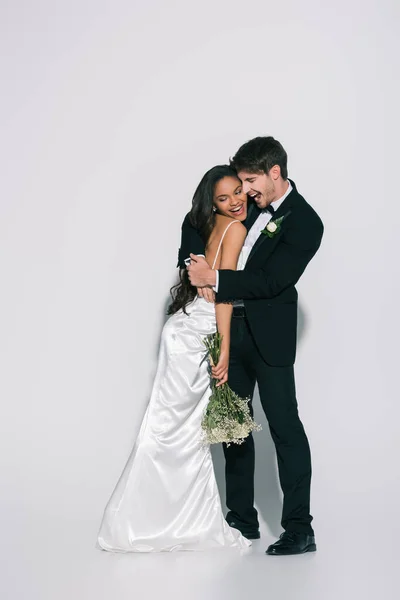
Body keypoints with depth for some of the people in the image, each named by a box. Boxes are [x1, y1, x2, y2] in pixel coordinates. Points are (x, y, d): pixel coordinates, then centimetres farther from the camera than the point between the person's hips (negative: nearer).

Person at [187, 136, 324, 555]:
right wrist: (198, 266, 5)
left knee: (285, 425, -4)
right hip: (231, 327, 8)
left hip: (268, 335, -8)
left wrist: (215, 279, -21)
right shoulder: (253, 204, 6)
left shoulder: (304, 223, -15)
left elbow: (271, 282, -21)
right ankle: (242, 518, 23)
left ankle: (299, 529, 1)